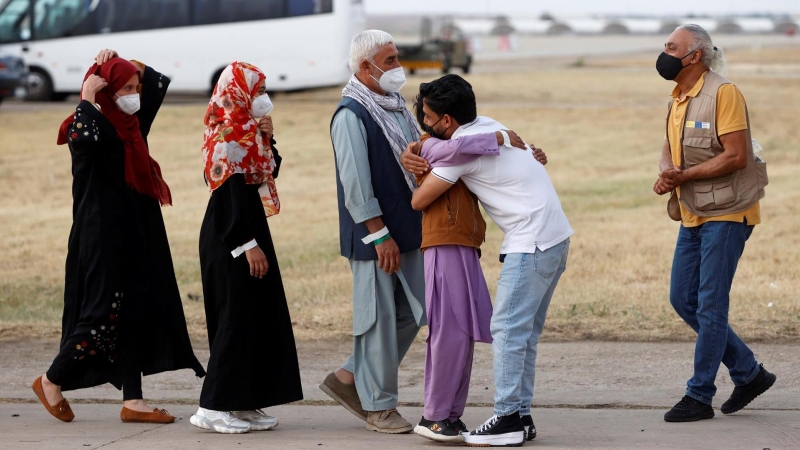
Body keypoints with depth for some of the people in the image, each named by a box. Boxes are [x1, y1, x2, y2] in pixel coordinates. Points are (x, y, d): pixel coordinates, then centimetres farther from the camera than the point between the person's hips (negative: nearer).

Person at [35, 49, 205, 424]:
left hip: (136, 235, 9)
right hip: (103, 236, -9)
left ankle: (132, 401, 9)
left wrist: (125, 64, 9)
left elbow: (159, 84, 24)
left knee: (136, 314, 6)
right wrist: (87, 99, -24)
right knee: (104, 314, -7)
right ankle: (52, 382, 10)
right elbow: (84, 139, -38)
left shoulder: (130, 124, 11)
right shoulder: (91, 126, -13)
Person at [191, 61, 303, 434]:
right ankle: (214, 407, -4)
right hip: (231, 238, -10)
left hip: (248, 228, 10)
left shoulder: (247, 134, 12)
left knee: (260, 315, 10)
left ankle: (243, 403, 15)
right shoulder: (228, 138, -17)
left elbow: (266, 175, 18)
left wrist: (267, 140, 4)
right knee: (237, 316, -7)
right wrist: (248, 244, -22)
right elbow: (231, 195, -21)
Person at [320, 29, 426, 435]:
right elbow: (355, 181, -18)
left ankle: (349, 379, 23)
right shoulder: (351, 115, -14)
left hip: (408, 231, 9)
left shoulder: (396, 107, 13)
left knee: (412, 313, 12)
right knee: (379, 318, -1)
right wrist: (380, 235, -19)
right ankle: (378, 405, 10)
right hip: (374, 238, -9)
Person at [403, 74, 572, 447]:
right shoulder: (486, 126, 13)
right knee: (524, 333, 11)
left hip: (531, 244, -10)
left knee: (507, 329, -7)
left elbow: (419, 201, -7)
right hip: (555, 237, 10)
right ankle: (521, 416, 13)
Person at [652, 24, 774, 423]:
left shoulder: (723, 94, -16)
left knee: (711, 304, -6)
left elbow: (737, 156, -21)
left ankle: (699, 396, 1)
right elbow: (670, 148, 17)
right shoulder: (678, 99, 12)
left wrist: (684, 176, -21)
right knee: (683, 299, 9)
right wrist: (666, 173, -6)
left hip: (726, 214, -9)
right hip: (693, 216, 9)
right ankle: (749, 373, 21)